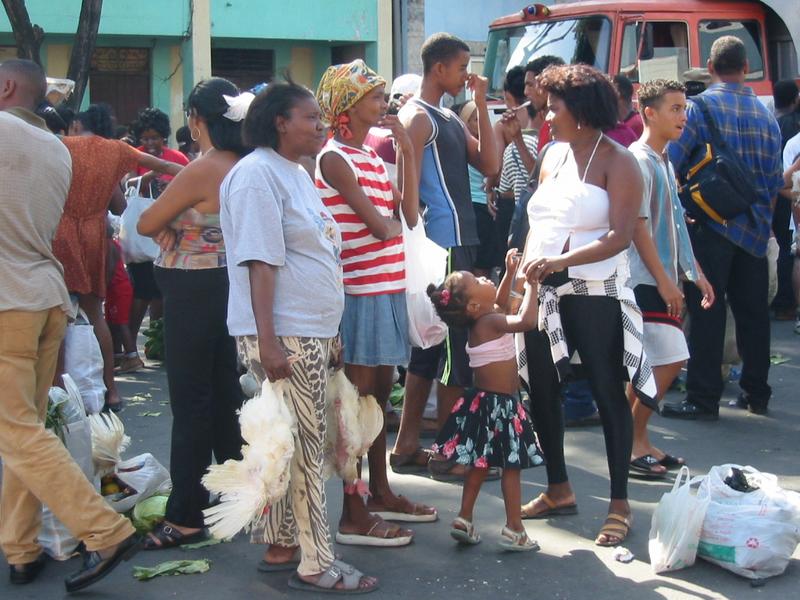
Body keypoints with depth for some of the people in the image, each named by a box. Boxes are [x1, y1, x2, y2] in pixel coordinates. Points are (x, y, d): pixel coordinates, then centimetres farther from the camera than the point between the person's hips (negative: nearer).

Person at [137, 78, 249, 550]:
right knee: (226, 396, 16)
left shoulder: (203, 170, -20)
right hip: (228, 286, 8)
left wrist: (168, 224, 6)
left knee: (191, 403, -3)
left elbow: (146, 224, -12)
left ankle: (186, 516, 2)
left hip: (194, 291, -8)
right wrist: (178, 224, -4)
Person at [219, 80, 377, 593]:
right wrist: (267, 341, -22)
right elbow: (260, 261, -18)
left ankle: (281, 546, 22)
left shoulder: (297, 173, 18)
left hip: (312, 333, 9)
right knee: (305, 448, -5)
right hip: (282, 336, -9)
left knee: (292, 445, 13)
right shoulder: (257, 174, -12)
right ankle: (316, 564, 2)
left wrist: (328, 332, 23)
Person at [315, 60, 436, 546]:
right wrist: (390, 219, 5)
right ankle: (353, 516, 1)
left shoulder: (372, 156, 17)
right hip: (361, 291, -9)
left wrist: (408, 149, 6)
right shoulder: (335, 157, -11)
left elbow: (409, 213, 5)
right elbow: (380, 226, -18)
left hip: (388, 287, 9)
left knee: (380, 392, 17)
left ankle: (381, 492, 29)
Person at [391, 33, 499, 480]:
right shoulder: (418, 118, -9)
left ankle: (408, 444, 20)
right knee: (454, 347, -6)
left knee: (432, 343, 12)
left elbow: (489, 165, 8)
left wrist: (481, 104, 7)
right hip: (442, 245, -10)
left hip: (461, 242, 10)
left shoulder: (450, 119, 19)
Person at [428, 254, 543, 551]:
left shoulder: (485, 318, 8)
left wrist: (510, 273, 21)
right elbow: (526, 320, -35)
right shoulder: (490, 322, -20)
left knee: (480, 464, 15)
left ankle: (464, 520, 19)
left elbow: (500, 304, 30)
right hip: (500, 405, -9)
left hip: (486, 402, 9)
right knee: (510, 465, -3)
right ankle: (514, 530, 1)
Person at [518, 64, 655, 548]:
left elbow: (621, 236, -17)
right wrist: (529, 264, -1)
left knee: (608, 394, 0)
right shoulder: (554, 155, 13)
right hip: (547, 291, 7)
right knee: (541, 390, 11)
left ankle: (620, 505, 9)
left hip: (596, 294, -7)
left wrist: (561, 260, -25)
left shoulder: (617, 162, -8)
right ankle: (559, 490, 26)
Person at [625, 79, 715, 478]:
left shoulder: (664, 161, 15)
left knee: (653, 366, 10)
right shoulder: (638, 160, -13)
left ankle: (637, 440, 18)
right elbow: (637, 226, -18)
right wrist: (663, 280, -19)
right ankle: (631, 444, -2)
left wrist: (694, 272, 20)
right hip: (646, 280, -9)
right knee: (667, 361, -11)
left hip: (664, 279, 9)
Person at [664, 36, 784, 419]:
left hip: (711, 225, -5)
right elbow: (776, 178, 11)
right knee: (753, 311, 12)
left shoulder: (700, 107, -8)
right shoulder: (766, 114, 7)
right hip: (755, 229, 5)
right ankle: (756, 394, 20)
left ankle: (703, 399, 0)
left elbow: (671, 162, -13)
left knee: (707, 312, -2)